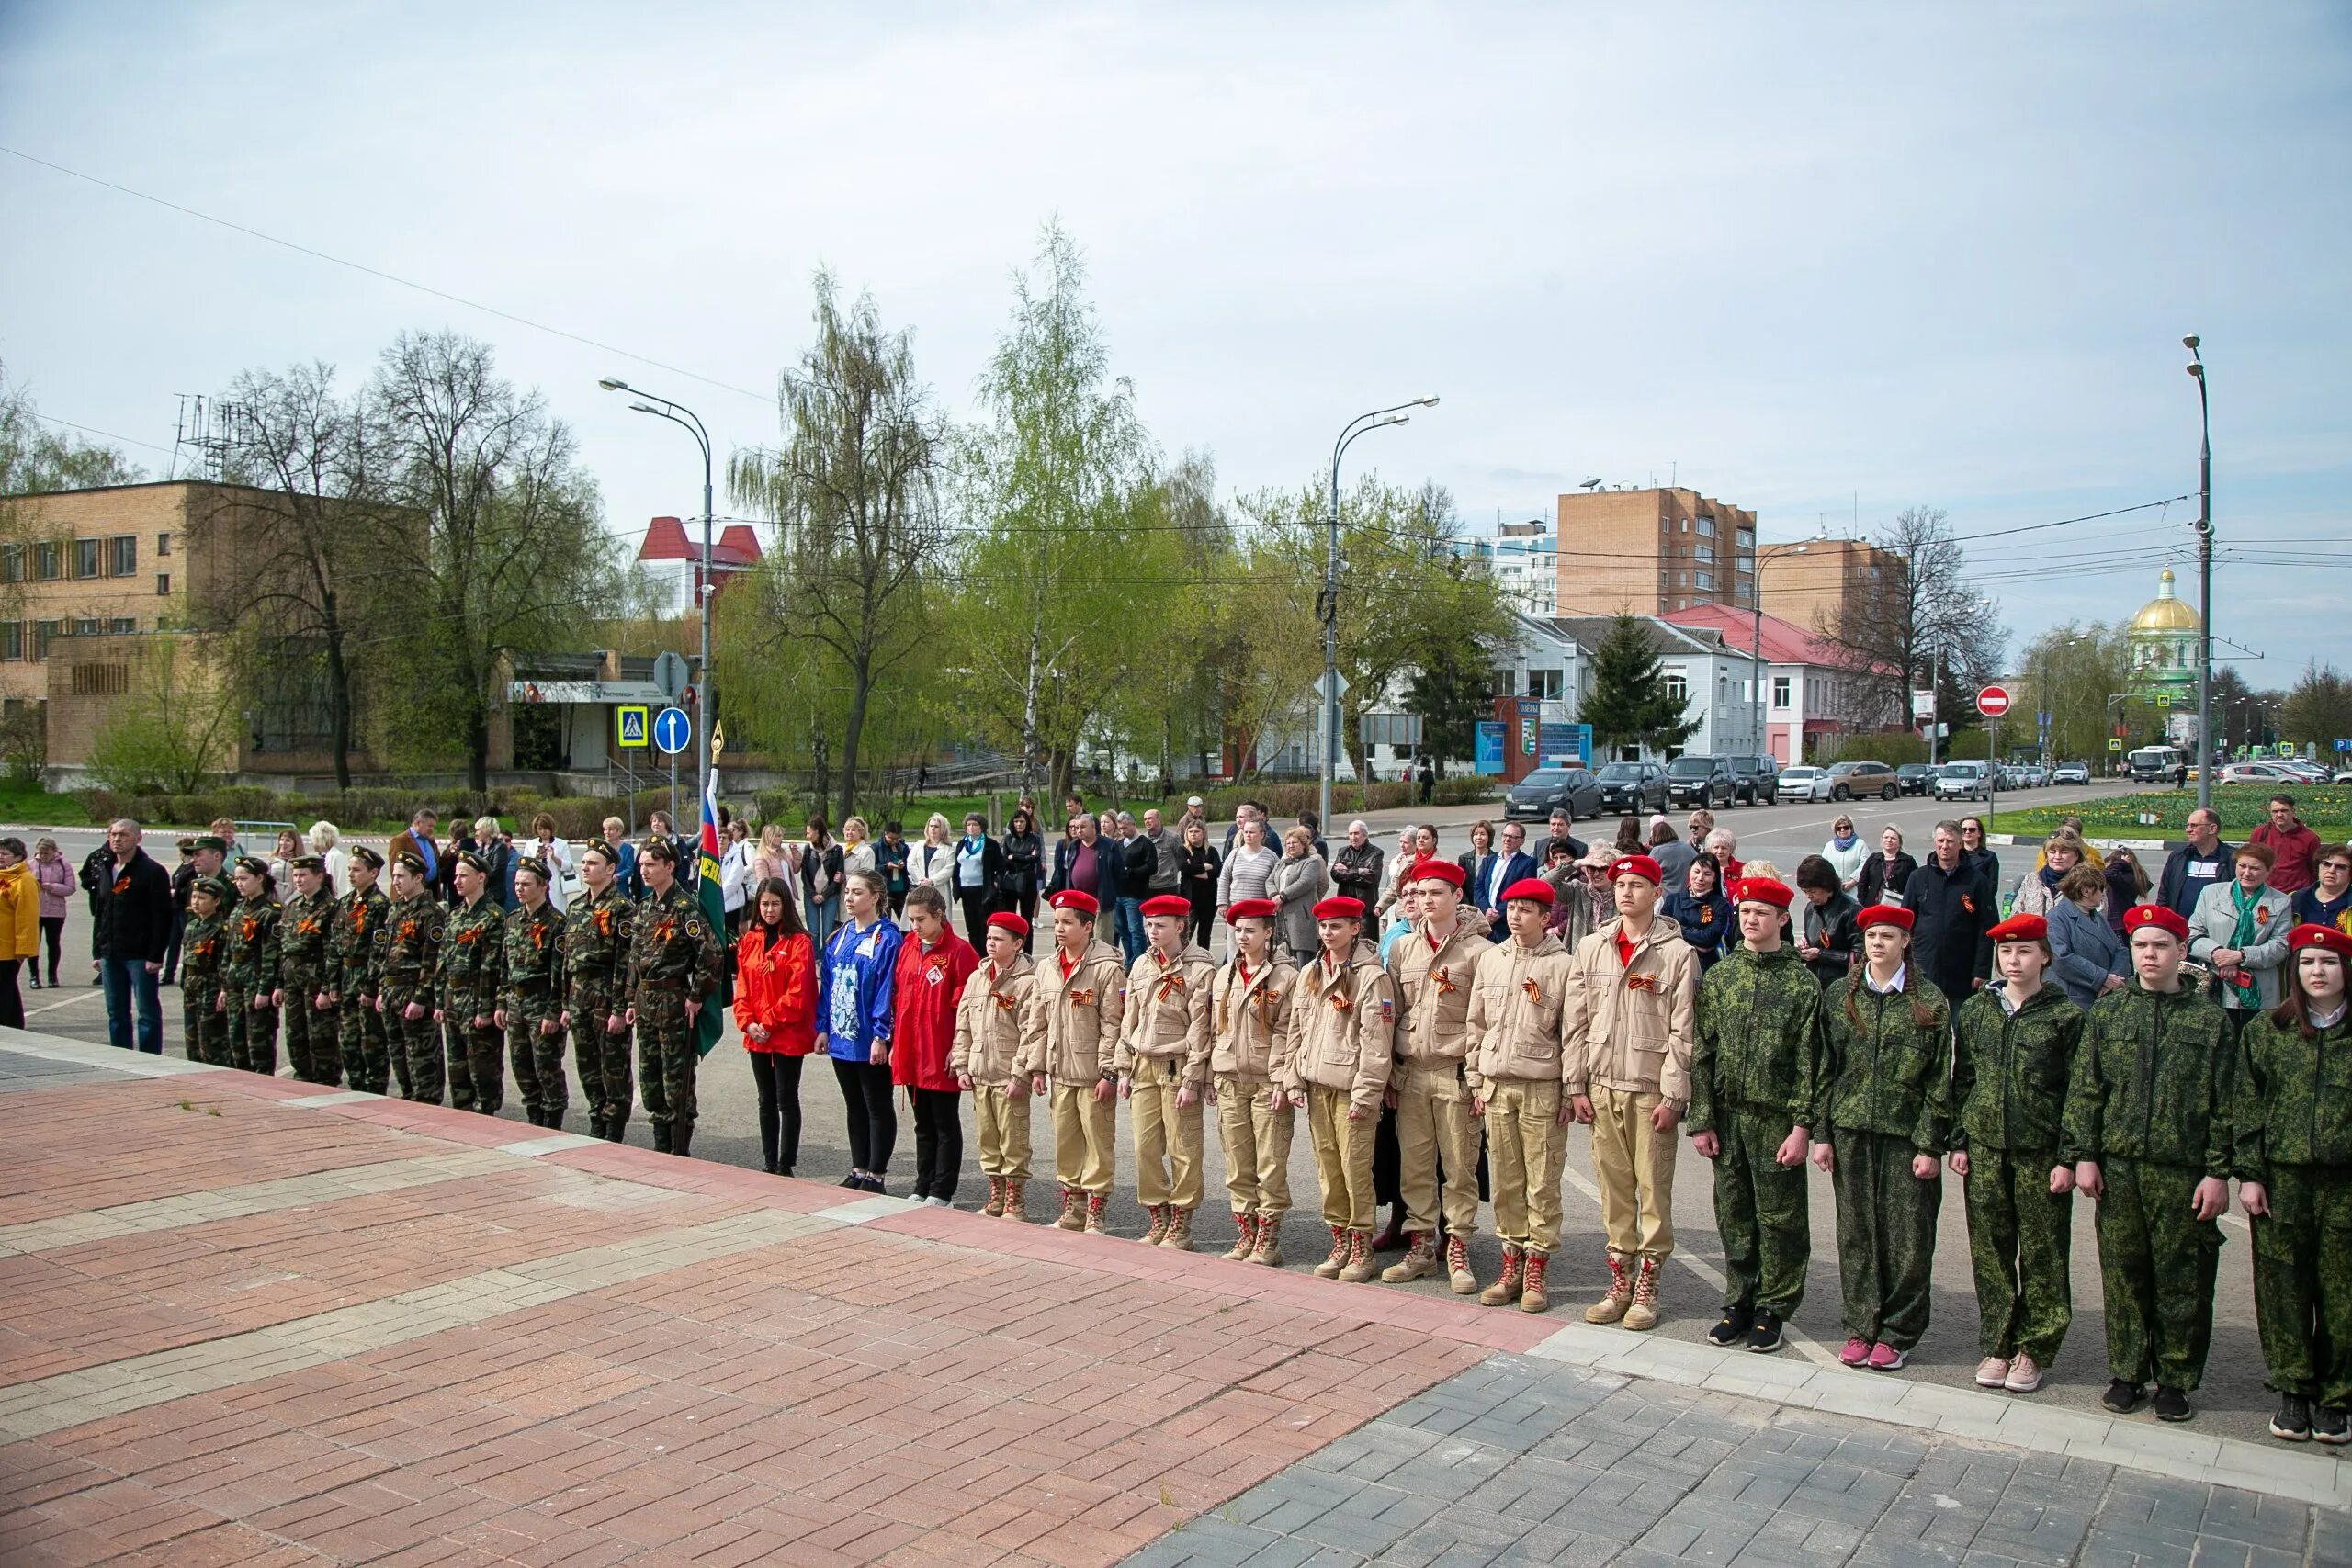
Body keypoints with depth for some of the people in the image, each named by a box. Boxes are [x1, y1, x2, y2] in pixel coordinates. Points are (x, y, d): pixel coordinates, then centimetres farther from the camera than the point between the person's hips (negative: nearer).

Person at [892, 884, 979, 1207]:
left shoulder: (958, 950, -11)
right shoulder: (907, 948, 9)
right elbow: (897, 998, 14)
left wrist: (958, 1049, -14)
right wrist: (895, 1042, 11)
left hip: (941, 1056, -6)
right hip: (910, 1053, 6)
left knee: (946, 1125, 5)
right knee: (923, 1125, 16)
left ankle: (942, 1193, 12)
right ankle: (923, 1188, 25)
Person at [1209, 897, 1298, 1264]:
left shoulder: (1285, 976, -6)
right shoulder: (1225, 975, 12)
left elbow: (1287, 1034, -10)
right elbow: (1215, 1029, 15)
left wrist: (1284, 1082, -15)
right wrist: (1211, 1078, 12)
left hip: (1268, 1082, -6)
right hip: (1230, 1082, 6)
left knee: (1270, 1166, -1)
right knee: (1237, 1166, 9)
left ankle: (1268, 1241, 7)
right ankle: (1245, 1236, 19)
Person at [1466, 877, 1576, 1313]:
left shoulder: (1563, 965, -4)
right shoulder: (1491, 959, 9)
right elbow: (1476, 1024, 12)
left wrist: (1571, 1092, -7)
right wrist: (1477, 1082, 9)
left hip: (1543, 1088, -4)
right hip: (1496, 1086, 4)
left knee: (1542, 1183, 1)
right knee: (1505, 1181, 8)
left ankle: (1535, 1271, 10)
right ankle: (1511, 1266, 17)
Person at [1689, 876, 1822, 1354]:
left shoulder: (1802, 982, -4)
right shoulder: (1718, 977, 5)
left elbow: (1809, 1061, -6)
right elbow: (1701, 1053, 5)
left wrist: (1801, 1126, -11)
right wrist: (1702, 1120, 0)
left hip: (1777, 1117, -3)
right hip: (1727, 1115, 3)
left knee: (1779, 1217, 5)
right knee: (1734, 1215, 10)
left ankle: (1772, 1309, 17)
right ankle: (1739, 1302, 23)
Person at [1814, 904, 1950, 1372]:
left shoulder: (1929, 1002, -1)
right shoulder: (1840, 997, 6)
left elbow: (1938, 1081, -2)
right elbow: (1825, 1070, 7)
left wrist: (1930, 1145, -6)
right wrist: (1821, 1133, 2)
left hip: (1906, 1134, -2)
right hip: (1851, 1131, 2)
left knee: (1907, 1237, 1)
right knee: (1856, 1233, 7)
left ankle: (1897, 1333, 15)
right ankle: (1861, 1328, 18)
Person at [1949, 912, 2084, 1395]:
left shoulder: (2065, 1016, -3)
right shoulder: (1975, 1011, 8)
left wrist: (2068, 1157, -8)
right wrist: (1959, 1142, 6)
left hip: (2041, 1151, -3)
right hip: (1985, 1148, 3)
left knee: (2042, 1252, 4)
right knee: (1990, 1251, 7)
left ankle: (2033, 1349, 17)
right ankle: (1996, 1346, 18)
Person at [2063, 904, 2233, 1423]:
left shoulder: (2209, 1019, 2)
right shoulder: (2106, 1012, 6)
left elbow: (2223, 1104, 0)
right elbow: (2084, 1091, 6)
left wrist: (2218, 1172, -5)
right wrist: (2082, 1155, 0)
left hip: (2183, 1171, -2)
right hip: (2117, 1167, 2)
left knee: (2182, 1280, 5)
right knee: (2123, 1274, 8)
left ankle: (2176, 1379, 18)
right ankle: (2127, 1374, 20)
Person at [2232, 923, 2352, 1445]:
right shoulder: (2265, 1031, 6)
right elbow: (2246, 1107, 5)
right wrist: (2248, 1174, -1)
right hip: (2281, 1177, 1)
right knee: (2284, 1288, 4)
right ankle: (2293, 1392, 17)